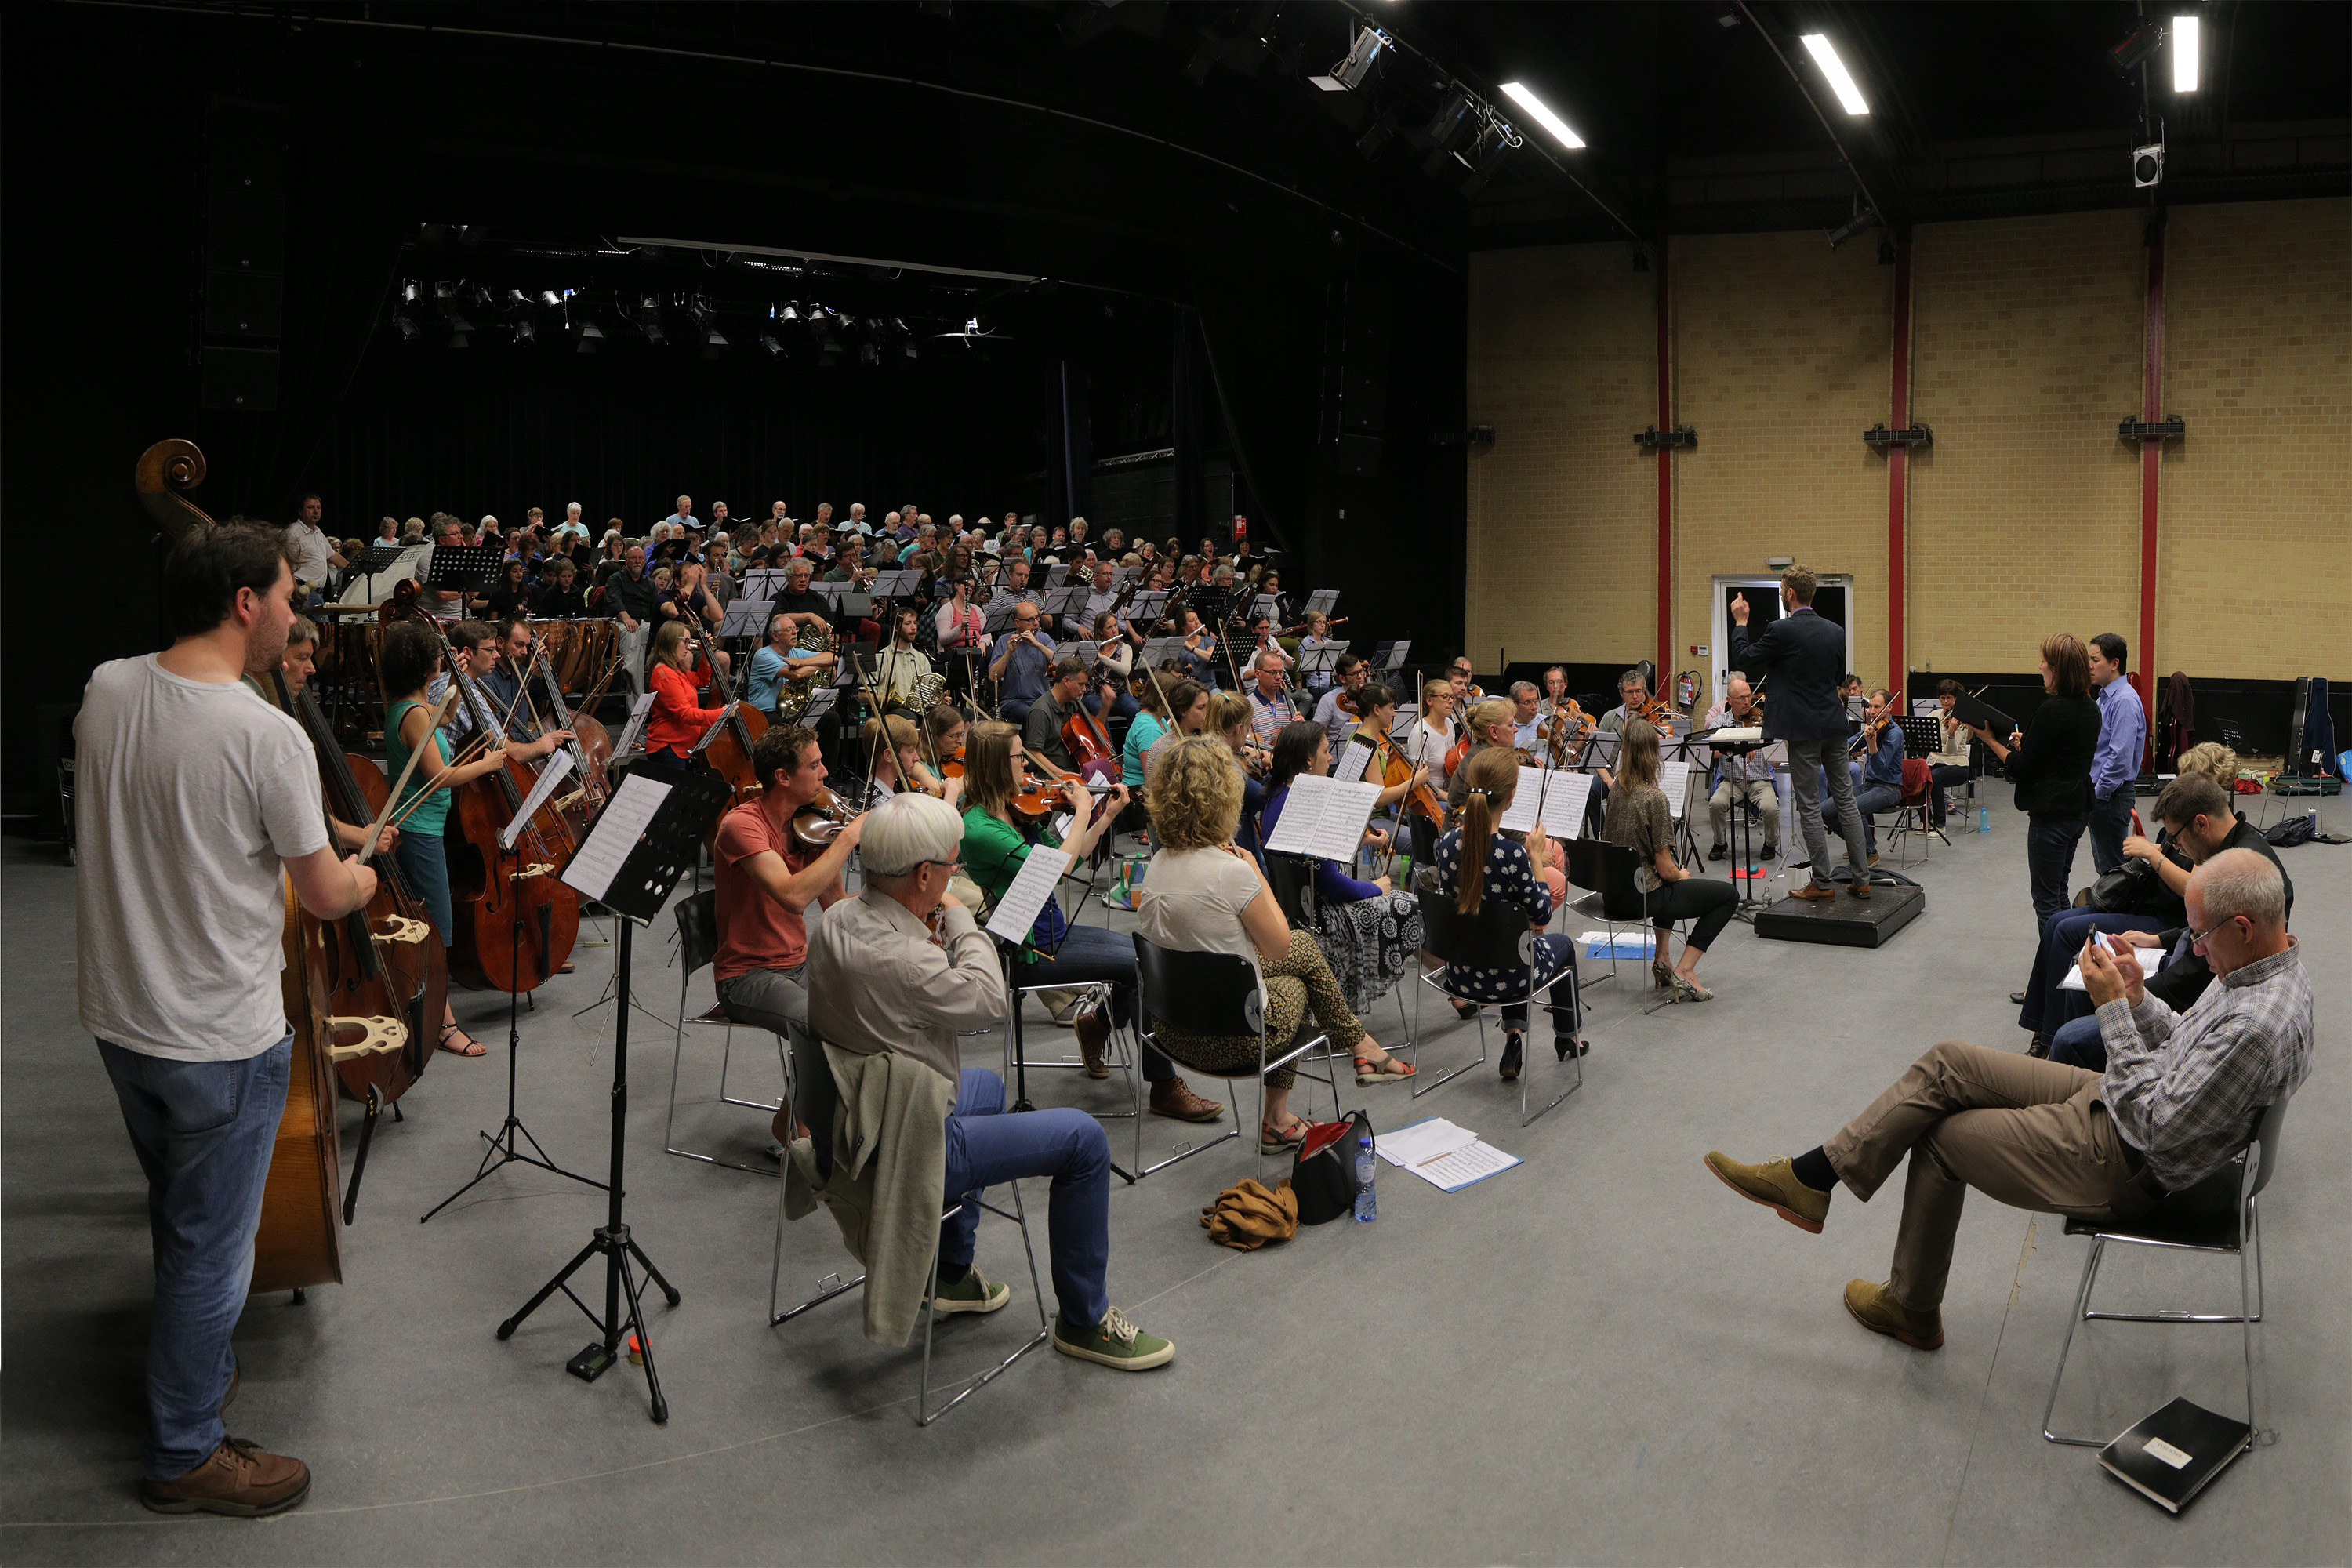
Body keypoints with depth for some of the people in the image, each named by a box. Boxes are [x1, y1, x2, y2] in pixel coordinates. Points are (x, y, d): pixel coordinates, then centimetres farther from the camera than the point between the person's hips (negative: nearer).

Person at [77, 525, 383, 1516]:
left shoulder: (105, 691, -4)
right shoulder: (269, 738, -25)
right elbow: (326, 897, -13)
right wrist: (363, 873, 9)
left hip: (117, 1016, 7)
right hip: (220, 1041, -7)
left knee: (178, 1220, 26)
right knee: (211, 1246, 9)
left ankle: (192, 1366, 47)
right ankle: (185, 1455, 24)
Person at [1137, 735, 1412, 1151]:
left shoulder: (1159, 862, -4)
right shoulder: (1231, 871, -27)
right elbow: (1279, 947, -11)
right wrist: (1256, 872, -4)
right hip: (1232, 1040, -6)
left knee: (1306, 946, 25)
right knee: (1293, 984, 26)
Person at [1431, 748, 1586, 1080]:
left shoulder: (1446, 841, -12)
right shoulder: (1511, 854, -29)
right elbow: (1542, 914, -14)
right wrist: (1536, 859, -4)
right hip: (1504, 979, -4)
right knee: (1564, 944, 30)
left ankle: (1514, 1032, 26)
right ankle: (1567, 1038, 50)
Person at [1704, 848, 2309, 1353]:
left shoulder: (2257, 1026, -32)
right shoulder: (2268, 966, 0)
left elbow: (2153, 1127, -29)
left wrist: (2114, 1010, -25)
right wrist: (2138, 1000, -5)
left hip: (2122, 1166, -10)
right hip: (2110, 1099, 10)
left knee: (1942, 1137, 3)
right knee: (1948, 1064, 3)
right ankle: (1810, 1177, 9)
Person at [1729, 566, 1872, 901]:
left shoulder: (1781, 631, -14)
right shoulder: (1836, 631, 6)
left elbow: (1743, 660, -5)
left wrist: (1740, 622, 6)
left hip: (1803, 728, -6)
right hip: (1834, 724, 6)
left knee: (1809, 807, 1)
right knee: (1845, 800, 11)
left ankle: (1821, 883, 4)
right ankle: (1861, 879, 14)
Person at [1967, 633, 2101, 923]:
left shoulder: (2051, 710, -20)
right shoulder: (2090, 709, 7)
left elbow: (2023, 769, -17)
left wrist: (1989, 739, -7)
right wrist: (2026, 745, 16)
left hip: (2051, 813, -9)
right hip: (2079, 809, 9)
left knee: (2046, 899, -1)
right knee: (2059, 892, 20)